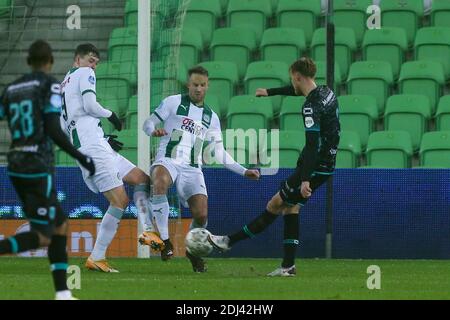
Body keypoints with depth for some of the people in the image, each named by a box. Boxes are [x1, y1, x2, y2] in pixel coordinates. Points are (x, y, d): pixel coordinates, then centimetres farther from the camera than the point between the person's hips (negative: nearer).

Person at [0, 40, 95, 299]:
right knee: (42, 237, -3)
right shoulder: (51, 85, -8)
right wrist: (81, 158, -9)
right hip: (39, 168, -8)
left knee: (60, 224, 16)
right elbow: (53, 130, -17)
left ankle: (63, 293, 10)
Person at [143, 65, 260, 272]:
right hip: (168, 160, -3)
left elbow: (219, 153, 21)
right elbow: (149, 123, 7)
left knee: (201, 215, -14)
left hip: (192, 170, 4)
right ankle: (163, 239, -31)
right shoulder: (173, 102, 8)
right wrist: (153, 131, -17)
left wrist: (244, 171, 13)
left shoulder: (211, 118, 19)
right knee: (160, 182, -40)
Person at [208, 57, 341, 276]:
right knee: (290, 206, 13)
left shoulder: (312, 106, -21)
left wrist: (305, 179, -32)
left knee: (275, 205, -2)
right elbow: (295, 90, 30)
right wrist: (269, 92, 44)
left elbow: (313, 144, -29)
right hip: (326, 164, 9)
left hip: (315, 166, -9)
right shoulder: (325, 92, 9)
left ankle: (230, 241, 4)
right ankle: (288, 265, 9)